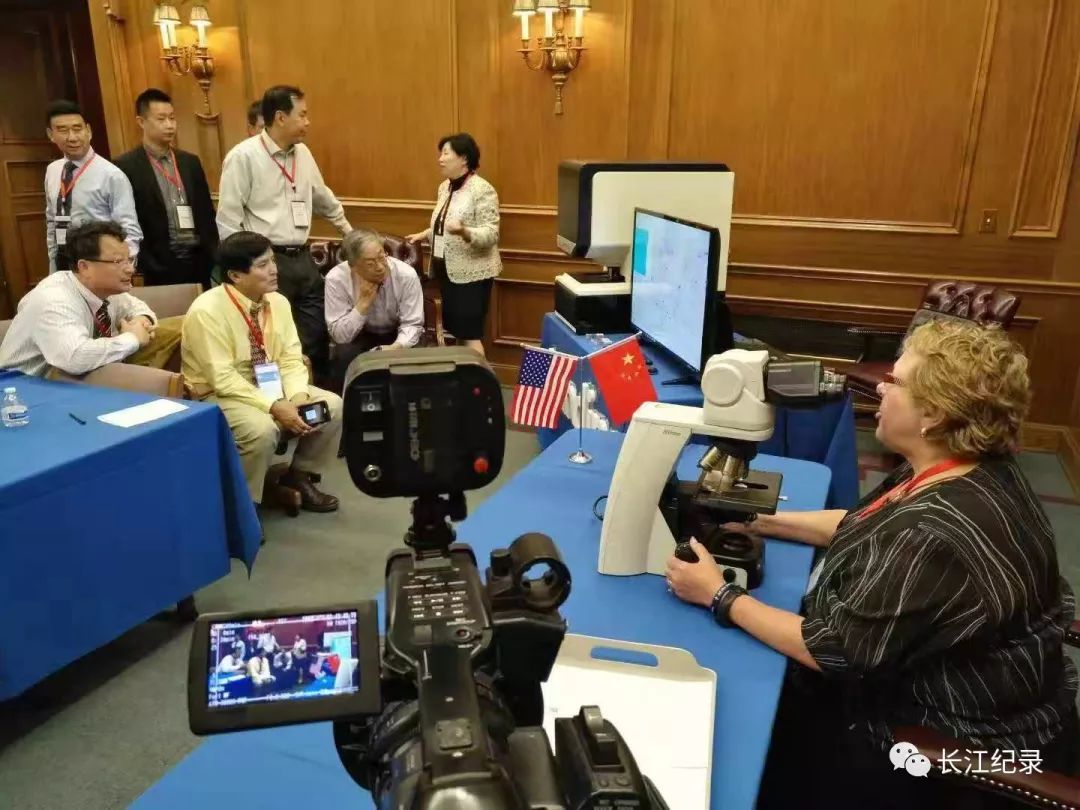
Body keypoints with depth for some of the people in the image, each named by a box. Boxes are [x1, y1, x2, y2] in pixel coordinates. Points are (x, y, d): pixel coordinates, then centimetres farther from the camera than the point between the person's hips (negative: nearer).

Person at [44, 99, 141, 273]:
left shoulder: (111, 175, -14)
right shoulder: (52, 171, 6)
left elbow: (130, 232, -16)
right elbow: (51, 222, 15)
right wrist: (54, 267, 12)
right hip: (62, 266, 6)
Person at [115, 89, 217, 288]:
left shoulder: (190, 161, 13)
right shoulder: (126, 166, -4)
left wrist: (214, 257, 7)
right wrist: (147, 267, -11)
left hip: (199, 260, 5)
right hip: (162, 266, -5)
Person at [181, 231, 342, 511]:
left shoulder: (278, 302, -2)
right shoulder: (207, 311, -22)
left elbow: (291, 359, -1)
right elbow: (223, 378, -25)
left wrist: (298, 396, -21)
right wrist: (273, 406, -32)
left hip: (270, 385, 7)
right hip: (220, 395, -7)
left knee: (333, 406, -10)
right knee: (262, 428, -35)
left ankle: (298, 475, 11)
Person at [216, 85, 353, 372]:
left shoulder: (303, 153, 10)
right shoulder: (243, 157, -10)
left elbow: (323, 197, 26)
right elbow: (228, 221, -10)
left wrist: (348, 229, 36)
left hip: (303, 259, 7)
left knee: (317, 336, 10)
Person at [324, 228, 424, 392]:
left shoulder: (406, 275, -21)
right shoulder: (336, 278, -22)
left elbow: (412, 325, -16)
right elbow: (339, 335, -21)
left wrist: (396, 348, -36)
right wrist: (364, 301, -31)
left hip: (396, 337, 1)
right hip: (357, 339, 0)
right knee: (344, 355, -32)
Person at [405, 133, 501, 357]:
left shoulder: (482, 190, -14)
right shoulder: (445, 187, 12)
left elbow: (491, 234, -20)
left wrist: (464, 232, -35)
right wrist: (424, 235, 11)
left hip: (471, 274, -8)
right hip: (447, 271, 8)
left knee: (470, 336, -7)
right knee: (453, 333, 13)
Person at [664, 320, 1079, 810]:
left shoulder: (938, 537, -36)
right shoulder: (968, 469, -5)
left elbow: (834, 650, -27)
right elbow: (865, 527, 10)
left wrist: (720, 597, -18)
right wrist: (760, 520, 4)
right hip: (920, 684, 8)